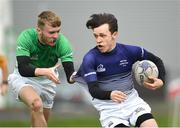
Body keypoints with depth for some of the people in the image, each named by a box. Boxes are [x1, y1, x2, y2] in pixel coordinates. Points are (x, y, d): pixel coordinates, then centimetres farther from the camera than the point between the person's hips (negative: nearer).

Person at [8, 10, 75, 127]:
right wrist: (45, 71, -52)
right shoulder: (26, 37, -29)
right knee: (36, 104, -32)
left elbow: (70, 76, -27)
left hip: (47, 81, 4)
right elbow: (23, 69, -36)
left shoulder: (62, 42, -24)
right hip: (23, 78, -4)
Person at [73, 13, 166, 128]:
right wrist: (110, 95, -36)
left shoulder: (129, 51, -3)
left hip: (131, 98, 2)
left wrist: (161, 80, -9)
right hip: (107, 104, -2)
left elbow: (157, 61, 10)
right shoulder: (90, 58, -11)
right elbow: (93, 89, -16)